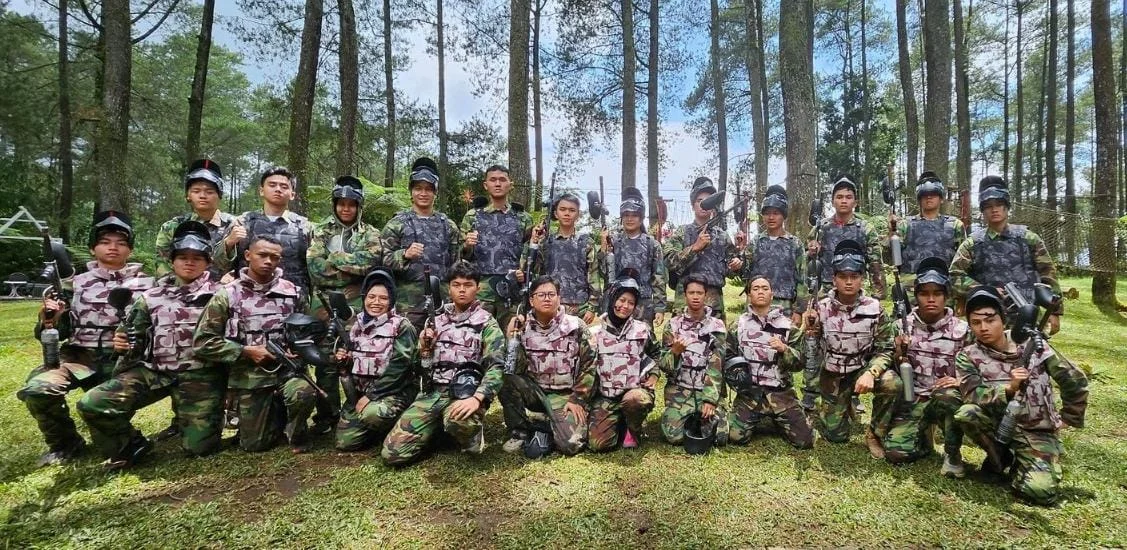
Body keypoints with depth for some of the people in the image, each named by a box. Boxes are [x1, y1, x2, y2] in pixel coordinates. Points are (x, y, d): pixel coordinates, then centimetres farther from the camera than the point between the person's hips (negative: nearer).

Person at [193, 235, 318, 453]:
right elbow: (202, 341, -6)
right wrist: (245, 351, -14)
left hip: (287, 368, 1)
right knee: (255, 444, 4)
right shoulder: (227, 295, -6)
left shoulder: (292, 292, 1)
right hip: (249, 376, 0)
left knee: (304, 393, -33)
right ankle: (275, 413, 38)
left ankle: (296, 434, 0)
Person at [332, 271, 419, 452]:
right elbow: (352, 363, 19)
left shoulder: (402, 327, -10)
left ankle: (391, 429, -1)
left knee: (372, 414, -35)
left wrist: (371, 396, -20)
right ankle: (375, 429, 22)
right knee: (345, 442, -8)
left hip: (394, 391, -5)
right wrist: (343, 360, -5)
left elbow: (397, 367, -18)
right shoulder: (357, 325, 9)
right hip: (360, 391, 6)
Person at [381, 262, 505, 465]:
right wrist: (424, 348, -4)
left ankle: (472, 434, -3)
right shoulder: (437, 319, 14)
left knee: (459, 421, -41)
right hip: (432, 392, 5)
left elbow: (496, 367, -12)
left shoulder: (487, 324, -1)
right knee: (392, 452, -9)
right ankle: (440, 428, 17)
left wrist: (477, 399, -29)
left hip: (465, 393, -4)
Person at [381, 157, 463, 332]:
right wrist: (405, 254, -20)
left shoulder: (447, 225, 13)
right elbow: (383, 260, -4)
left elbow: (456, 262, 15)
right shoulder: (397, 224, 3)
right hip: (408, 302, -3)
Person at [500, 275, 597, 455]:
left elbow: (589, 366, -2)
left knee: (570, 444, -25)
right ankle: (519, 432, -5)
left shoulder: (576, 326, -4)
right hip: (534, 392, 2)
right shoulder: (523, 327, 0)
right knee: (507, 380, -28)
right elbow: (515, 370, -8)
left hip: (566, 395, -2)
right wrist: (511, 336, -18)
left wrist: (578, 400, -8)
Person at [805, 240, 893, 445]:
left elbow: (885, 350, -12)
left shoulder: (874, 308, -13)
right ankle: (835, 409, 36)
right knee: (835, 436, -1)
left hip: (863, 369, 0)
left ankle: (875, 432, -6)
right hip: (833, 375, 0)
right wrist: (811, 330, -29)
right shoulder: (822, 307, -11)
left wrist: (870, 373, -31)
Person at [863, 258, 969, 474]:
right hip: (911, 399, 0)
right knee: (896, 452, -21)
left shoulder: (961, 330, -5)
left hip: (945, 397, 0)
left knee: (949, 396, -37)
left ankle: (952, 453, -11)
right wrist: (899, 353, -21)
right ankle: (922, 435, 15)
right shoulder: (904, 325, -2)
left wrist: (959, 381, -19)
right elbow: (893, 368, 0)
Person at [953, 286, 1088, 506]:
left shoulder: (1032, 345, -4)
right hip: (999, 425, 1)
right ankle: (1000, 458, -3)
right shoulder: (967, 357, -8)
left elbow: (1075, 380, 7)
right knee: (966, 413, -33)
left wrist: (1069, 418, 9)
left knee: (1042, 491, -24)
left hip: (1037, 433, 0)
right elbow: (973, 396, -23)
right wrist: (1009, 389, -38)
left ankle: (1013, 466, 12)